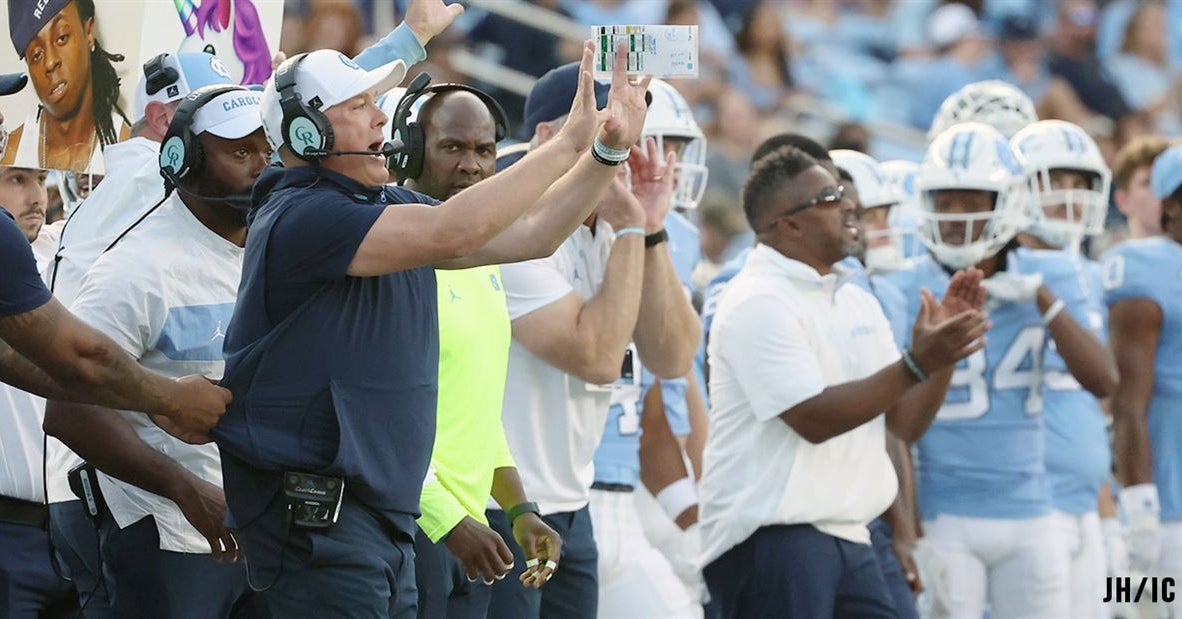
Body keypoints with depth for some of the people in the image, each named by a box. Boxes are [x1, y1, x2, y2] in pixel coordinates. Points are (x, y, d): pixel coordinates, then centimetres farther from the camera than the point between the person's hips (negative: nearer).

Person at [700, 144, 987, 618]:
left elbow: (906, 423, 14)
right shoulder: (758, 303, -13)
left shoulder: (857, 303, 14)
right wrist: (917, 364, -22)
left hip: (846, 538, 9)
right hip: (772, 538, -8)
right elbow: (814, 420, -20)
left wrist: (943, 351, -2)